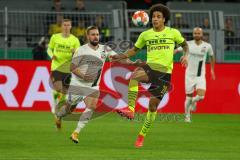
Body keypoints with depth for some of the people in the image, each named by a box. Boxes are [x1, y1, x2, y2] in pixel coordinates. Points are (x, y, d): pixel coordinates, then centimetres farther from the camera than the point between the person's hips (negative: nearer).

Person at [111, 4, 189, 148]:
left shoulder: (173, 33, 5)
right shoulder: (145, 35, 9)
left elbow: (185, 44, 18)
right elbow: (135, 49, 19)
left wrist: (186, 55, -2)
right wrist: (121, 56, 3)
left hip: (165, 72, -1)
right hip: (150, 67, 1)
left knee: (153, 103, -1)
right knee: (134, 75, -35)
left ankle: (142, 135, 15)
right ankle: (130, 109, -41)